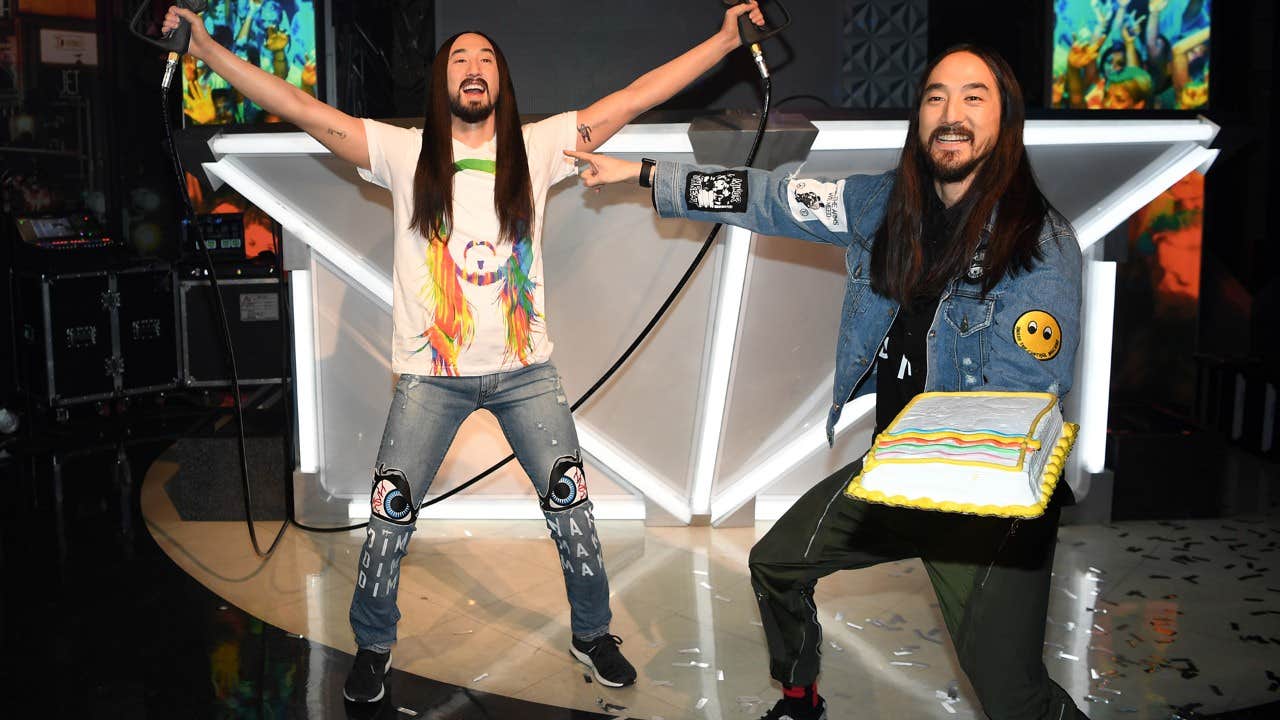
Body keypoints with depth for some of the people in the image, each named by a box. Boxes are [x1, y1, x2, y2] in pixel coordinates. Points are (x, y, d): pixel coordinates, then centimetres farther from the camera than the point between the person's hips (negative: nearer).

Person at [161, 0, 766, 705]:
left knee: (570, 504, 5)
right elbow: (302, 109, -4)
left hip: (524, 368, 1)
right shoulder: (405, 153, 0)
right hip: (431, 373, 0)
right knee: (389, 518, 4)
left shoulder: (537, 148, 1)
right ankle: (373, 646, 29)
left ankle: (592, 633, 29)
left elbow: (636, 97, -1)